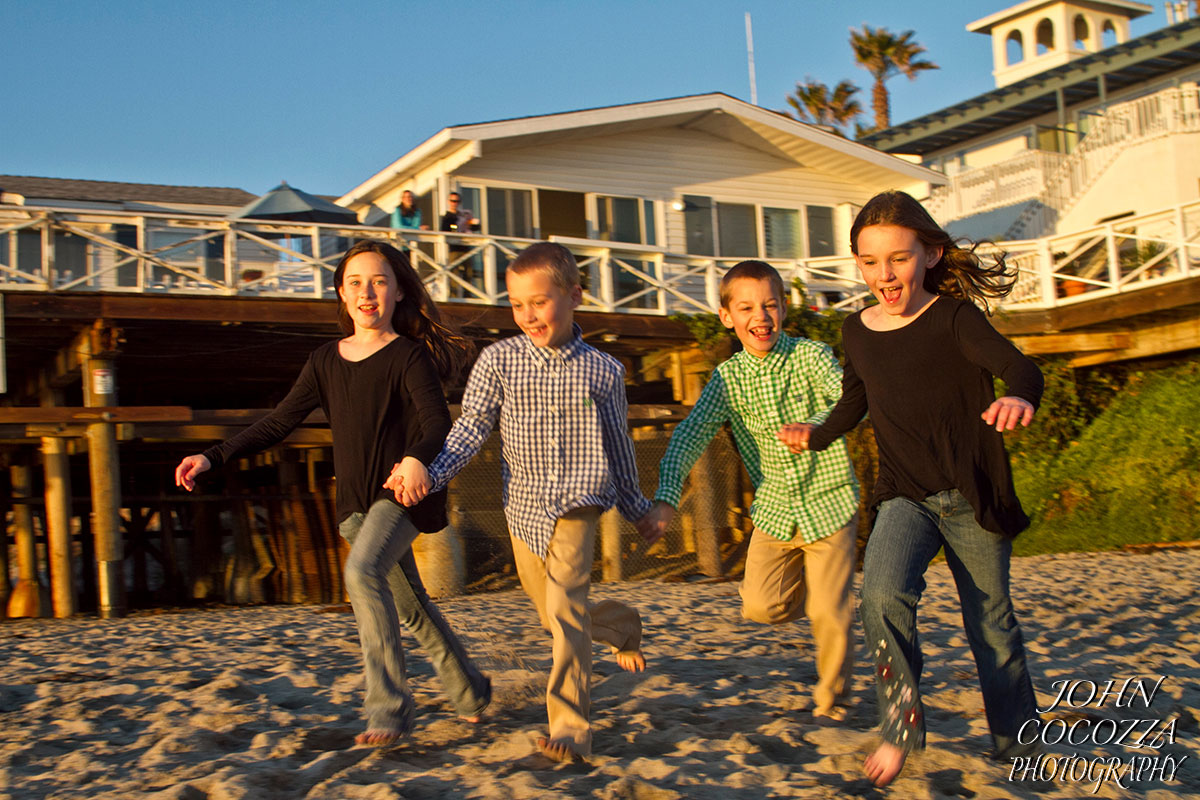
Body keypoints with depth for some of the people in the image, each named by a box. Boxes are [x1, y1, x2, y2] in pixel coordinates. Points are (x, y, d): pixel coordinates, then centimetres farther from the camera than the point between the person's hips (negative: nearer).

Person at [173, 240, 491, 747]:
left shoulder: (409, 355, -6)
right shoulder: (326, 361, 11)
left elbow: (438, 424, -18)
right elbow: (279, 423, 12)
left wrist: (417, 458, -40)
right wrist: (213, 457, 2)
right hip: (356, 503, 6)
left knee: (363, 570, -29)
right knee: (410, 606, 12)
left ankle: (389, 706, -25)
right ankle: (469, 692, 31)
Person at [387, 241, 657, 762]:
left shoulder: (603, 371, -2)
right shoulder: (499, 359, -2)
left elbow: (619, 447, 9)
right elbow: (472, 427, -4)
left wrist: (639, 511, 17)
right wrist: (429, 474, -19)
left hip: (578, 499, -3)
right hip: (524, 505, 3)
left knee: (564, 603, -19)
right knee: (551, 612, 15)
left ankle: (570, 728, -17)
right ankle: (621, 625, 46)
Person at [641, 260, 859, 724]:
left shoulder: (811, 356, -10)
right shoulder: (727, 378, -3)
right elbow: (689, 436, -11)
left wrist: (815, 427, -48)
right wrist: (666, 498, -26)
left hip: (830, 503, -3)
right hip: (775, 511, 3)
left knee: (829, 614, -4)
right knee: (760, 606, -7)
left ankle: (832, 698, 22)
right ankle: (807, 583, 26)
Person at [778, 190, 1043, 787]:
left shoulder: (953, 317, -13)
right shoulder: (857, 332, 2)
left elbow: (1017, 365, -32)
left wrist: (1019, 396, -51)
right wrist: (816, 436, 14)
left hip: (972, 494, -2)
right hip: (904, 496, 3)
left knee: (991, 621, 10)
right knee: (882, 594, -25)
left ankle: (1018, 746, 31)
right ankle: (901, 728, -13)